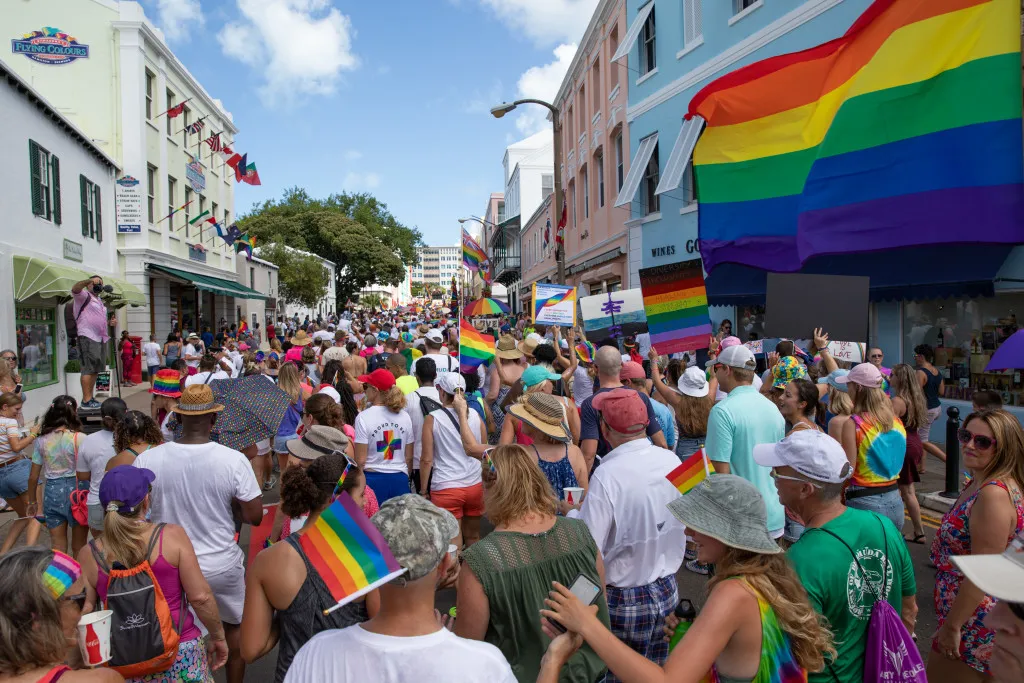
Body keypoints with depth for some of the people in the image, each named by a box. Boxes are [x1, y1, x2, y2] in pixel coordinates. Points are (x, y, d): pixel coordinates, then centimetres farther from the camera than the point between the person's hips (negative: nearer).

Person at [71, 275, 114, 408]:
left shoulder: (100, 302, 24)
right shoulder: (84, 296, 0)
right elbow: (75, 289, -23)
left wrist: (109, 322, 13)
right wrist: (89, 280, -34)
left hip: (101, 338, 9)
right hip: (88, 337, -9)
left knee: (95, 370, 11)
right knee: (89, 369, -11)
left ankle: (89, 398, 18)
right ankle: (86, 400, -11)